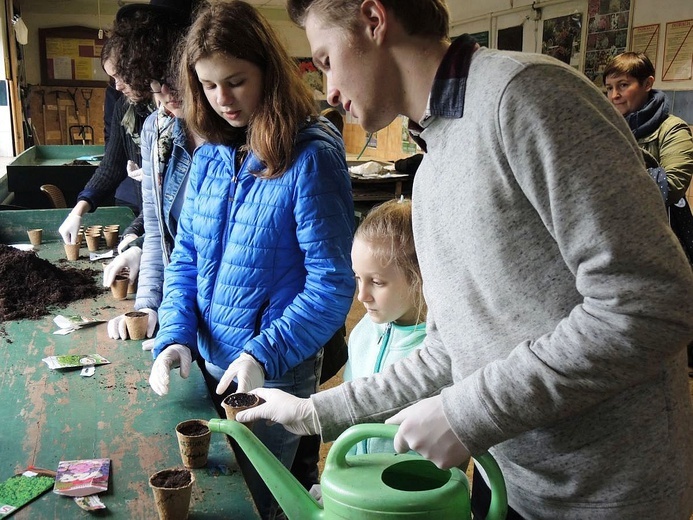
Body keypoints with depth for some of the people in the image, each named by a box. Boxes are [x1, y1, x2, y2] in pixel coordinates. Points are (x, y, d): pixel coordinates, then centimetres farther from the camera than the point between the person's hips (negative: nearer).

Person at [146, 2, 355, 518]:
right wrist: (174, 336, -9)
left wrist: (265, 355, -28)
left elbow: (331, 282, -20)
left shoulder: (312, 157, -18)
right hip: (208, 366, 6)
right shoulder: (209, 157, 2)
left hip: (277, 373, -6)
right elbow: (185, 259, 6)